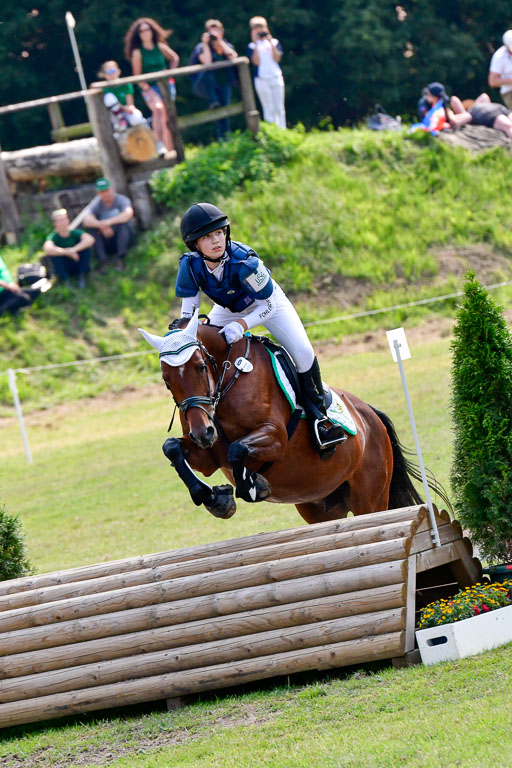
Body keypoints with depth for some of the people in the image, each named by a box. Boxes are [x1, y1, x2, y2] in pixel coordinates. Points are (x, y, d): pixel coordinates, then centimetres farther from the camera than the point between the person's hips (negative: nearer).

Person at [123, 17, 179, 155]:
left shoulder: (160, 47, 4)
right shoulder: (137, 52, -5)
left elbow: (175, 58, 19)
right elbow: (137, 74, -6)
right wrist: (146, 88, -16)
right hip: (150, 88, -4)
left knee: (167, 117, 1)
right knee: (158, 108, -30)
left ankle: (170, 149, 10)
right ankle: (160, 144, -33)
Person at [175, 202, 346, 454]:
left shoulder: (244, 262, -40)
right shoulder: (190, 264, -29)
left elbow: (269, 307, -30)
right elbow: (188, 308, -15)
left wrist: (242, 325, -44)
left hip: (267, 302, -4)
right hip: (228, 308, 4)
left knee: (303, 353, -20)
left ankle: (318, 418, -1)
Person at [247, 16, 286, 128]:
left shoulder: (274, 42, 6)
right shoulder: (252, 46, 1)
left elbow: (277, 58, -7)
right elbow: (256, 62, -12)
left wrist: (271, 43, -12)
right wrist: (256, 44, -13)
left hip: (276, 78, 2)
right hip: (261, 80, -2)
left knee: (279, 108, 4)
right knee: (269, 109, -1)